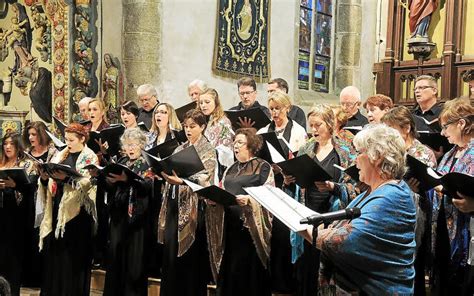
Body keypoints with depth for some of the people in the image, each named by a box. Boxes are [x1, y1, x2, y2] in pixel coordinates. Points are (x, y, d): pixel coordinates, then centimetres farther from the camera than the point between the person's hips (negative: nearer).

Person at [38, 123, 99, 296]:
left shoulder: (90, 157, -1)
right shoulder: (60, 156, 15)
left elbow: (87, 182, -15)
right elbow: (49, 185, 11)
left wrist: (66, 178, -25)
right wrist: (44, 178, -10)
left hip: (77, 210, -5)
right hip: (57, 207, 5)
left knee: (74, 253, -2)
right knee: (55, 250, 6)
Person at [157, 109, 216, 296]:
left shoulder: (208, 150, -2)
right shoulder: (180, 149, 17)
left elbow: (204, 178, -16)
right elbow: (171, 173, 17)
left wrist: (181, 180, -31)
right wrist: (162, 172, -5)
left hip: (193, 203, -6)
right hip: (175, 201, 6)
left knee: (191, 252, -3)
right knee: (170, 248, 6)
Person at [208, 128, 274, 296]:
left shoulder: (263, 167, -2)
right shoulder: (231, 169, 19)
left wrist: (249, 200, -27)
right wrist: (213, 199, -2)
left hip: (251, 226, -6)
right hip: (230, 225, 6)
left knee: (247, 269, -4)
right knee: (229, 270, 7)